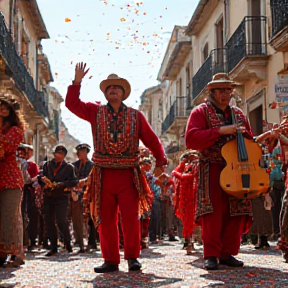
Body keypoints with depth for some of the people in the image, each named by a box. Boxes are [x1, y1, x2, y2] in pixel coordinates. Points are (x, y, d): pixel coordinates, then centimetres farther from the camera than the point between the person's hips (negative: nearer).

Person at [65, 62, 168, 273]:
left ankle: (132, 257, 4)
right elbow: (72, 103, 3)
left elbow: (152, 140, 8)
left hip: (128, 175, -1)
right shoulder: (95, 112, 11)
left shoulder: (136, 116, 9)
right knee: (106, 219, 3)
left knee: (131, 217, -4)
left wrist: (160, 161, -2)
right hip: (103, 175, 1)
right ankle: (111, 260, 8)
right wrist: (77, 81, -5)